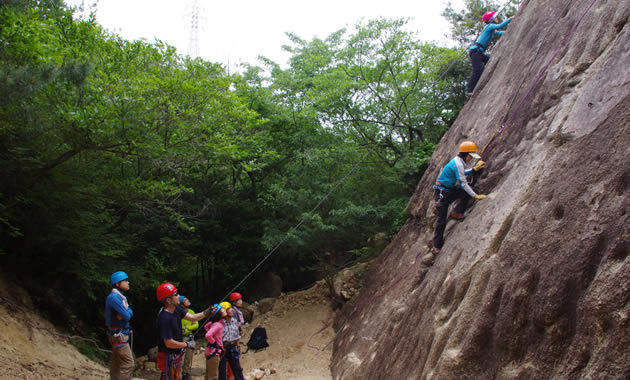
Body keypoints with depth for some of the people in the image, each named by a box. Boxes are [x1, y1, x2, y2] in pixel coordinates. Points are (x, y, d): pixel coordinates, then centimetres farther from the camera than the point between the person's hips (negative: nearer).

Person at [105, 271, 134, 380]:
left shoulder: (120, 296, 13)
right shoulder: (114, 297, -20)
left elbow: (130, 312, 6)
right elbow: (127, 316, -24)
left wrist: (125, 313, -13)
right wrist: (127, 312, -4)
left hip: (118, 335, 10)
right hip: (119, 335, -10)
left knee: (117, 362, 16)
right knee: (128, 363, -10)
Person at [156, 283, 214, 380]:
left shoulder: (176, 309, -1)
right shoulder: (164, 318, -29)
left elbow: (192, 317, 4)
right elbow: (169, 343, -27)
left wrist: (205, 313, -12)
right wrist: (187, 344, -16)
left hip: (177, 354, 9)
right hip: (168, 357, -9)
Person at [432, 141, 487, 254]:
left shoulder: (458, 161, 6)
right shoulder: (458, 164, -23)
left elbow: (461, 173, 27)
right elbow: (463, 183, -25)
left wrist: (474, 169, 17)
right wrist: (475, 196, -23)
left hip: (449, 190, 9)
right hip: (442, 193, -9)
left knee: (468, 189, -2)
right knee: (441, 219, -4)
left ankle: (457, 213, 3)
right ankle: (437, 246, 4)